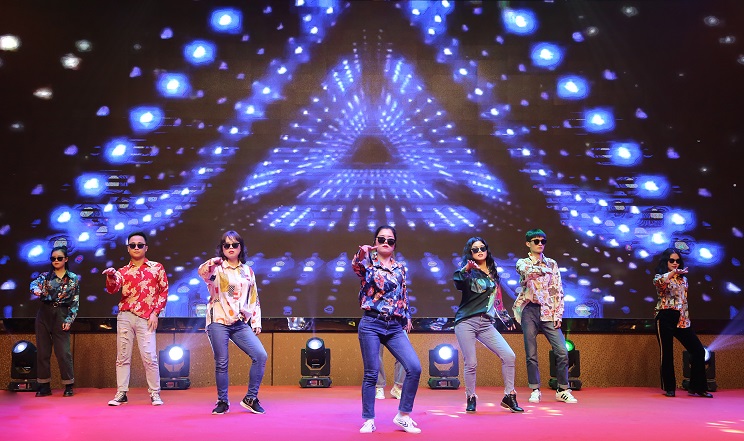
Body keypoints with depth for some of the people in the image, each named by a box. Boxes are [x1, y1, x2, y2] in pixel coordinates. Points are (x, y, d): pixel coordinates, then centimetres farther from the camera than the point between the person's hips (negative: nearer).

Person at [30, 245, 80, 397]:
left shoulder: (74, 278, 5)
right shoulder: (46, 275, 8)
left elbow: (75, 302, 3)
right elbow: (34, 283, -13)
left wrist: (69, 320, -6)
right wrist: (36, 289, -37)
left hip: (61, 315, -2)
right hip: (44, 314, 2)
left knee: (63, 351, -4)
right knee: (43, 351, 4)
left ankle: (68, 386, 5)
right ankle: (44, 386, 13)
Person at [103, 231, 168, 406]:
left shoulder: (156, 267, 8)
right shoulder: (123, 271, 12)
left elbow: (164, 291, 6)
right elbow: (112, 289, -5)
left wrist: (155, 313, -2)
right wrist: (111, 276, -26)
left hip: (146, 319, -2)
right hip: (125, 317, 2)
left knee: (149, 357, -7)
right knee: (123, 357, 4)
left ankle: (155, 393, 3)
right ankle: (121, 393, 10)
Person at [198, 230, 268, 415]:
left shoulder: (248, 271, 14)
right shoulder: (217, 269, 2)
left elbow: (254, 299, 17)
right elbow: (202, 272, -23)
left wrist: (256, 323, 10)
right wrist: (215, 261, -41)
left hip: (241, 324, 3)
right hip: (218, 322, -3)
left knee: (261, 356, -10)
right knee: (221, 363, -1)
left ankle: (251, 398, 2)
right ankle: (222, 401, 16)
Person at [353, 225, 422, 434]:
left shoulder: (400, 268, 14)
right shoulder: (368, 264, 2)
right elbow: (356, 264, -23)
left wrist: (407, 319, 12)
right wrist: (364, 251, -42)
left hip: (395, 327, 4)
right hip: (371, 325, -4)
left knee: (414, 368, -10)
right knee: (371, 374, -1)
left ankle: (403, 416, 2)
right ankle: (369, 420, 12)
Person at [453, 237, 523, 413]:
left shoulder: (492, 273, 16)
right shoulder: (469, 271, -1)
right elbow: (458, 283, -24)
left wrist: (506, 317, 27)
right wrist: (465, 269, -42)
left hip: (486, 324, 5)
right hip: (466, 322, -5)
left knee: (509, 356, -7)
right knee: (471, 363, -7)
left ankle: (509, 397, 5)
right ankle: (470, 399, 14)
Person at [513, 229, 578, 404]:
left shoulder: (552, 264, 14)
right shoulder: (522, 263, 8)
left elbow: (558, 291, 10)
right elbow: (527, 271, -18)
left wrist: (558, 315, 1)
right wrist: (544, 270, -4)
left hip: (548, 312, 2)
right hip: (529, 311, -2)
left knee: (562, 352, -6)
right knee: (531, 354, 0)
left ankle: (563, 390, 6)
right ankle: (535, 391, 11)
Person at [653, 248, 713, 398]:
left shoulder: (683, 279, 17)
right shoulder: (660, 277, -1)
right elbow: (658, 282, -28)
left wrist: (686, 319, 15)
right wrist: (672, 272, -44)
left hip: (681, 319, 6)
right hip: (665, 318, -6)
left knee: (699, 350, -1)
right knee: (667, 353, -1)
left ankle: (696, 387, 7)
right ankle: (669, 388, 11)